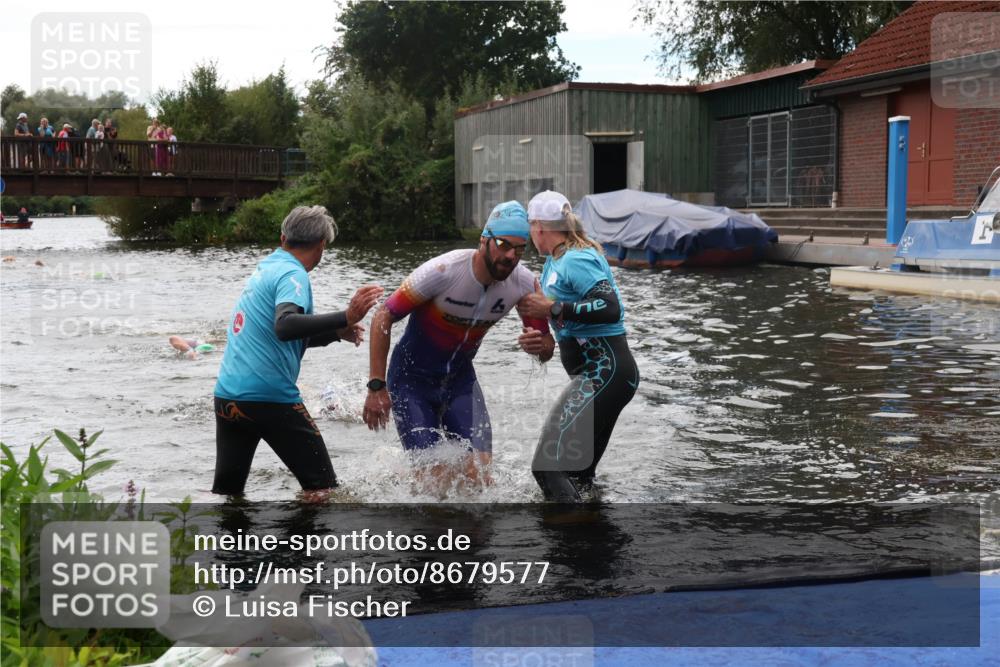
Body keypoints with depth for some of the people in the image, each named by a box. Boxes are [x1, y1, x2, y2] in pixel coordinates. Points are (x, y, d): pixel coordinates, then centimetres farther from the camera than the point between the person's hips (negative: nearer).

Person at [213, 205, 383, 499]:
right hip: (271, 398, -8)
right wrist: (345, 318, -37)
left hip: (226, 395, 8)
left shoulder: (264, 268, 18)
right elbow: (285, 326, -29)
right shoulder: (292, 274, -9)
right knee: (322, 487, 3)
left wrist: (337, 333, 23)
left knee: (225, 492, 15)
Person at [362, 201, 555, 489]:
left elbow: (547, 350, -2)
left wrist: (540, 345, -28)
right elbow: (383, 319, -20)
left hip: (460, 378, 4)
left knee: (479, 471, -11)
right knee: (437, 476, -13)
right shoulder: (444, 271, -27)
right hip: (412, 378, -4)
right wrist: (377, 387, -23)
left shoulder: (524, 284, -13)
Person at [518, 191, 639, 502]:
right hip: (600, 373, 11)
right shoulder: (555, 260, 16)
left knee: (547, 466, -20)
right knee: (579, 475, 17)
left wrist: (553, 309, -21)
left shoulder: (576, 259, -14)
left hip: (604, 371, -11)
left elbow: (610, 309, -25)